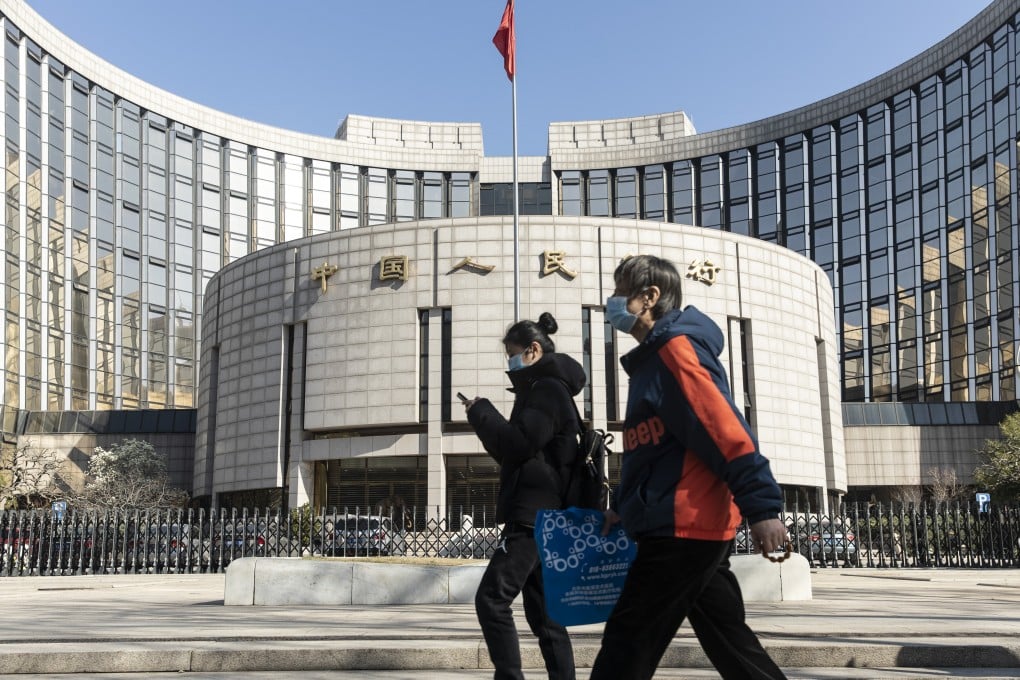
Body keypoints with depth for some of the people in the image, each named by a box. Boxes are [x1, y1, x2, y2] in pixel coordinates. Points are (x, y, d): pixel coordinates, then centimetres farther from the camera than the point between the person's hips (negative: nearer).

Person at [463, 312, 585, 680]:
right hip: (540, 514, 11)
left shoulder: (547, 388, -10)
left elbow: (518, 444, -20)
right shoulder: (545, 390, 23)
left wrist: (481, 412, -6)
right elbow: (517, 450, 23)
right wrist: (486, 419, 9)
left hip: (534, 514, -11)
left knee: (491, 598, -14)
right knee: (542, 610, 10)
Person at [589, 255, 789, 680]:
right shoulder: (652, 358, 19)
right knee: (729, 641, 13)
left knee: (627, 642, -5)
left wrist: (761, 507, -24)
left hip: (685, 525, -10)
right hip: (695, 526, 10)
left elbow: (727, 430, -20)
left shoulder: (674, 348, -12)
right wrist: (624, 506, 19)